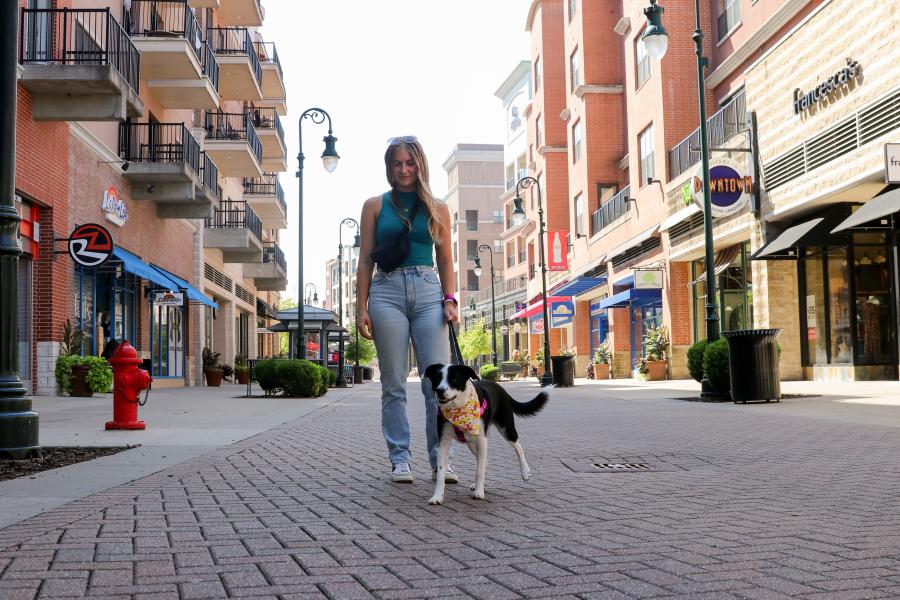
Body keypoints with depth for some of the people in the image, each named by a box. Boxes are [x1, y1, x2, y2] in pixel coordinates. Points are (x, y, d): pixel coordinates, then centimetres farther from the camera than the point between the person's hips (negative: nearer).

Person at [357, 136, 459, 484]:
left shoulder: (437, 209, 13)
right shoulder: (375, 206, 10)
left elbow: (446, 260, 14)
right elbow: (365, 261, 7)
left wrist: (450, 300, 0)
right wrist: (362, 309, 0)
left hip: (428, 292, 1)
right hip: (387, 292, -1)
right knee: (394, 384, 1)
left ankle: (439, 459, 0)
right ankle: (400, 459, 8)